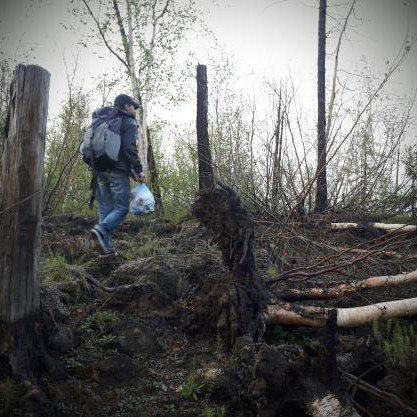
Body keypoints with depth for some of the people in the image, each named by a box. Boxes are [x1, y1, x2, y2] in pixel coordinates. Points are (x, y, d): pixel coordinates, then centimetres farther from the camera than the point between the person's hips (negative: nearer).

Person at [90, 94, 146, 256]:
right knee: (121, 207, -4)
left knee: (105, 207, 8)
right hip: (118, 171, -7)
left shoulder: (102, 121, 22)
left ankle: (107, 247, 4)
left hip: (100, 170, 7)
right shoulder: (128, 122, -1)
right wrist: (138, 170, -12)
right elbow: (129, 148, -14)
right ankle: (102, 229, -29)